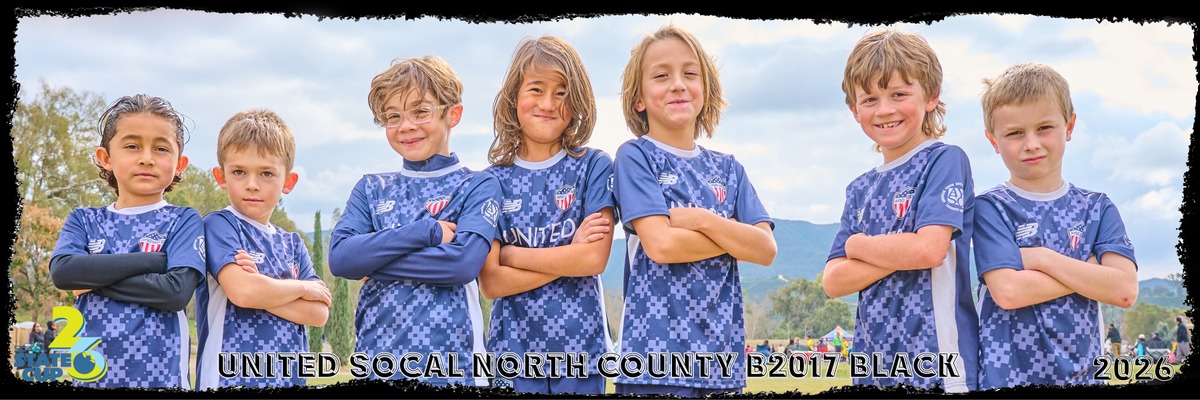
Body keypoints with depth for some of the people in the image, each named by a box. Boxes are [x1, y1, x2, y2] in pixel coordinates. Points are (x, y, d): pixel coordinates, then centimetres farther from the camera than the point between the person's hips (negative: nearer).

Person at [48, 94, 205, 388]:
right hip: (91, 374, 3)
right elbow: (61, 271, -12)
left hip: (160, 375, -2)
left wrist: (92, 278, -11)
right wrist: (153, 260, -15)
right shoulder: (84, 220, 7)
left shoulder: (183, 221, -1)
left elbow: (176, 292, -15)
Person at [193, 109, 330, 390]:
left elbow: (318, 312, -1)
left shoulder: (293, 244, 11)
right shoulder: (218, 225, -4)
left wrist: (261, 287, -13)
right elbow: (242, 291, -19)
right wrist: (304, 288, -4)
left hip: (290, 377, 5)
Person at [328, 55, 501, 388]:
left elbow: (465, 262, -16)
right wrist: (426, 231, -12)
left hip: (449, 362, -3)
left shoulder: (478, 186, 0)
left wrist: (372, 257, -9)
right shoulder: (371, 189, 11)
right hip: (376, 354, 3)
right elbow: (339, 258, -4)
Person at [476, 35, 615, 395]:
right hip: (513, 347, 1)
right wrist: (570, 253, -11)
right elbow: (491, 282, -5)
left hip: (580, 346, -1)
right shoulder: (493, 180, 2)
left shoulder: (593, 167, -1)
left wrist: (510, 253, -8)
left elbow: (594, 258, -11)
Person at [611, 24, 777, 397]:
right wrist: (735, 235, -3)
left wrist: (702, 220, -12)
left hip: (722, 349, 5)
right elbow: (660, 244, -14)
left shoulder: (727, 168, 13)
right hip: (657, 350, -5)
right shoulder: (635, 156, -1)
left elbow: (766, 250, 2)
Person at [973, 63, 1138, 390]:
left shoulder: (1097, 208, 5)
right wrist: (1089, 271, -10)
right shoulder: (990, 208, -5)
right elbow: (1008, 291, -18)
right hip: (1006, 375, -3)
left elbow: (1125, 290, -8)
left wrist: (1042, 258, -12)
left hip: (1081, 373, 3)